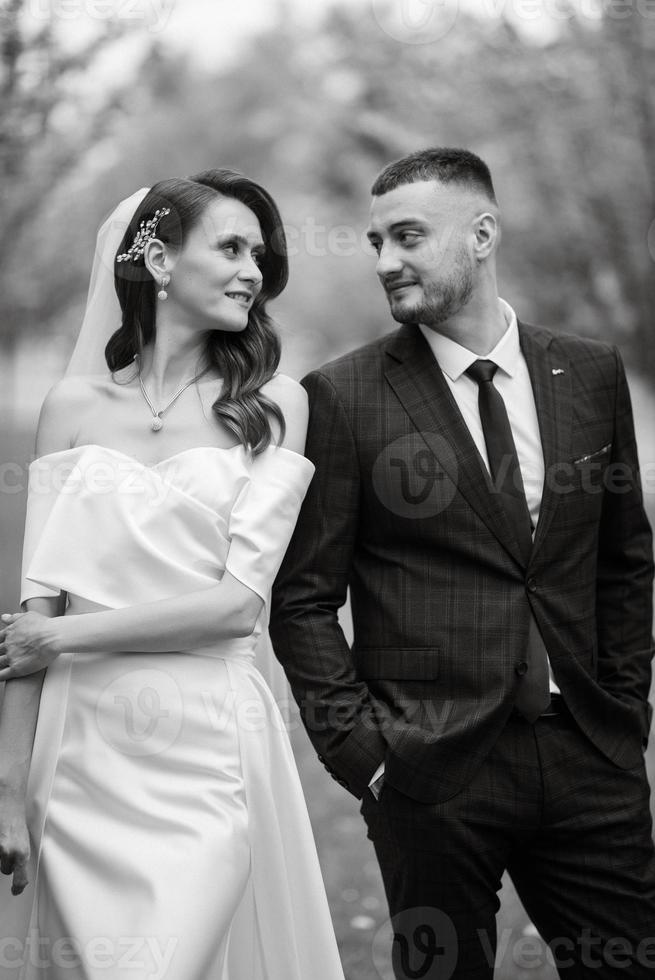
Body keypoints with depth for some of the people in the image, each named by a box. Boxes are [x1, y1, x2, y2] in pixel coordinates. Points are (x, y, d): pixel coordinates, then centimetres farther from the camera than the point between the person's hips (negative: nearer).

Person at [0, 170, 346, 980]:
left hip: (206, 750, -2)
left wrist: (67, 634, -6)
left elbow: (241, 598, -7)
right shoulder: (76, 404, 6)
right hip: (80, 745, 2)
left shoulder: (274, 403, 2)